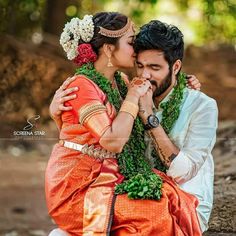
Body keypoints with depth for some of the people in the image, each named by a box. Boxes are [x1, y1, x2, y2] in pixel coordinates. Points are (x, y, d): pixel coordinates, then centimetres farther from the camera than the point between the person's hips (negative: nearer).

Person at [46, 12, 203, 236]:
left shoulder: (120, 82, 11)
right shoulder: (82, 85, -15)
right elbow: (113, 141, -24)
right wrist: (132, 98, -11)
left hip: (107, 178, 8)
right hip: (76, 189, -8)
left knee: (172, 198, -14)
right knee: (157, 210, -23)